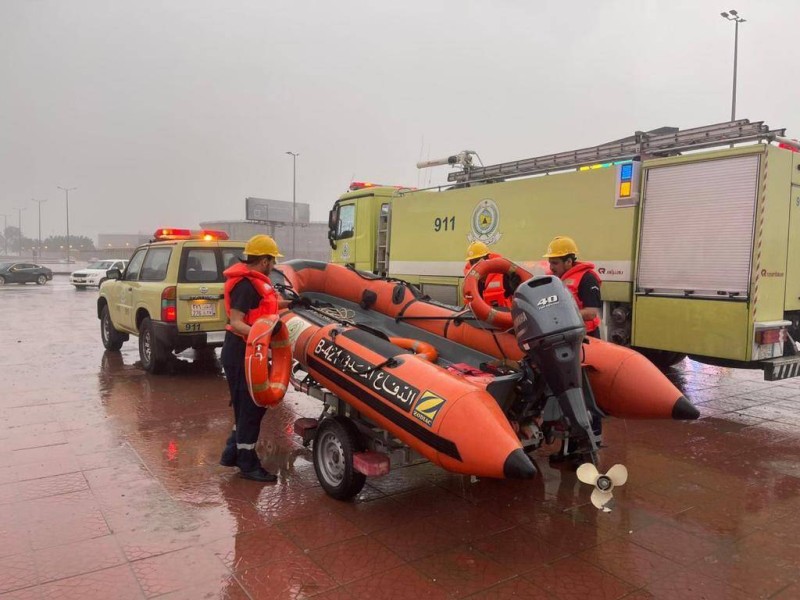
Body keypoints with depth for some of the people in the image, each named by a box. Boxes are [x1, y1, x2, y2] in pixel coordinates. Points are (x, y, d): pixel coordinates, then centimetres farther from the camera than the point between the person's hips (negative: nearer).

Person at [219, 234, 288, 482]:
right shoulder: (246, 284, -19)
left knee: (252, 405, 19)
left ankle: (232, 453, 30)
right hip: (241, 353, -10)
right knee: (250, 407, -1)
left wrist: (291, 303, 36)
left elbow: (263, 305, 30)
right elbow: (236, 323, -26)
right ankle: (248, 464, 12)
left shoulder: (254, 281, 12)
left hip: (249, 352, 10)